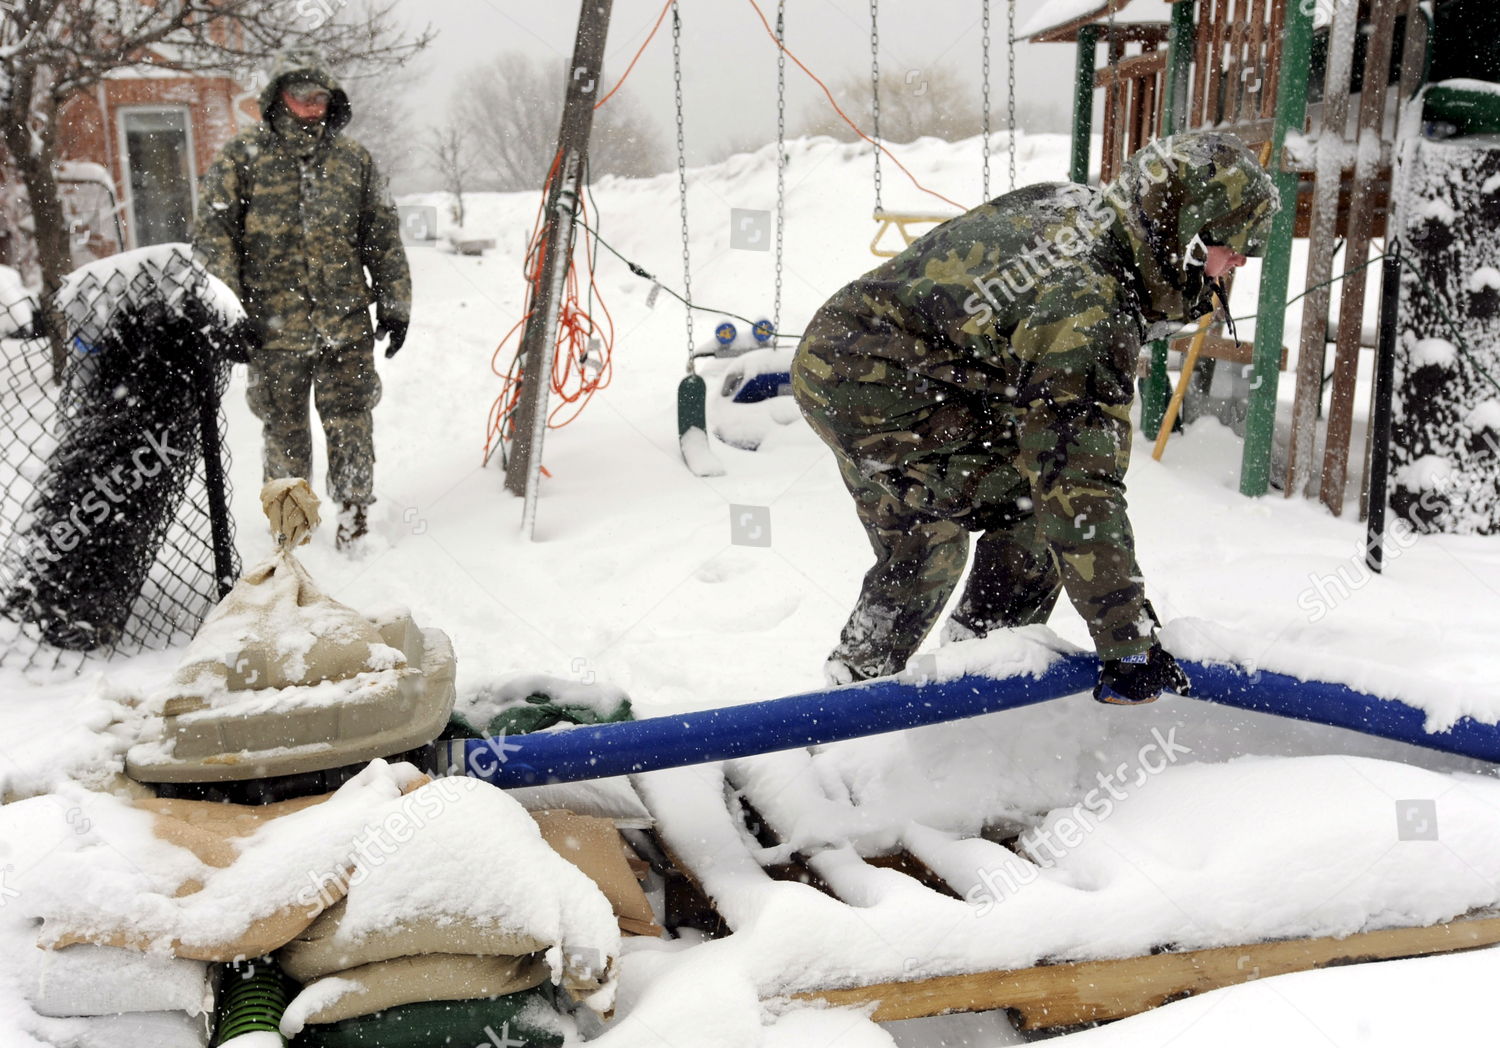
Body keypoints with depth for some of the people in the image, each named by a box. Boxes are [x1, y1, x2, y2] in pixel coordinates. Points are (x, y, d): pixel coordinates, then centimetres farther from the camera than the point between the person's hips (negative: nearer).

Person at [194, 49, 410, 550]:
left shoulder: (354, 159, 9)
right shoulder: (242, 155, 2)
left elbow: (384, 237, 13)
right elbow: (213, 235, -1)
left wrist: (394, 306, 10)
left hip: (347, 323, 1)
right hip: (273, 325, -1)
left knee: (350, 420, 1)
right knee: (284, 427, 10)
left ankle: (355, 508, 17)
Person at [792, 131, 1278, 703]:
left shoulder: (1070, 202, 2)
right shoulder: (1092, 312, -24)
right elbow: (1083, 493, -27)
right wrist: (1128, 646, -22)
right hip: (877, 394, -10)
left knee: (917, 556, 24)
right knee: (1039, 497, -7)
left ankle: (854, 681, 37)